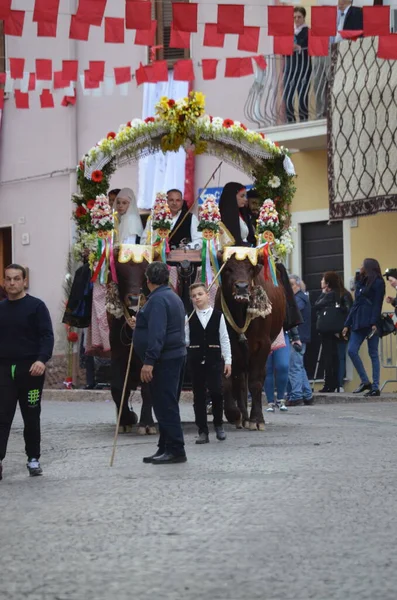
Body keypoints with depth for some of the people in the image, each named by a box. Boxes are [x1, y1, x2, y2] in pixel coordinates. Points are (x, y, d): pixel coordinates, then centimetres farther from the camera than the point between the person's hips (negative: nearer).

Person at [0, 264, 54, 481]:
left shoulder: (36, 306, -2)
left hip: (30, 369, -3)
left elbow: (47, 336, -9)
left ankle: (33, 459, 18)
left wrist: (42, 360, -24)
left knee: (31, 417, 7)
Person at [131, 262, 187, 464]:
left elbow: (157, 334, -24)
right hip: (175, 356, 11)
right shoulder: (172, 297, 18)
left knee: (165, 405, -9)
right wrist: (139, 325, 38)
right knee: (166, 404, 14)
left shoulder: (158, 299, -15)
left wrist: (149, 361, -26)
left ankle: (175, 449, -9)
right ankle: (166, 448, 19)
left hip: (164, 359, -11)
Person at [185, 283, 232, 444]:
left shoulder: (218, 316, 3)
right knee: (199, 395, 3)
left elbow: (224, 339, 3)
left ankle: (218, 425, 12)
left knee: (216, 392, -10)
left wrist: (228, 360, 0)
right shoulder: (189, 318, 6)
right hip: (196, 359, 1)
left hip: (214, 359, -1)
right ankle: (203, 431, 8)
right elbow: (186, 340, 7)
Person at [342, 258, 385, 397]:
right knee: (351, 350, -4)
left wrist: (374, 323, -20)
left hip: (370, 323, -7)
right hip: (358, 322, 7)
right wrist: (347, 324, 16)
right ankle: (365, 381, 4)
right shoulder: (361, 283, 19)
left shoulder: (378, 283, -3)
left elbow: (377, 304, -11)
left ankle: (375, 387, -2)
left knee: (373, 354, -4)